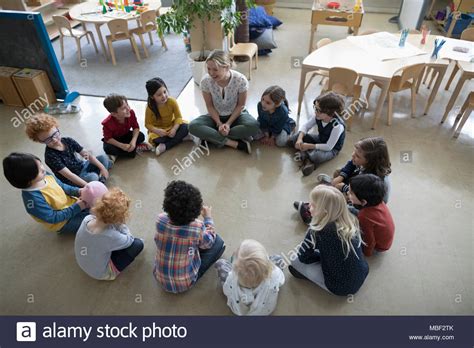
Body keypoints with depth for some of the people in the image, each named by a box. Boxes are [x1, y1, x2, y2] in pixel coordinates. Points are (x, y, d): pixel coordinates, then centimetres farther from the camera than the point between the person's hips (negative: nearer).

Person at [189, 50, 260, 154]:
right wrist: (219, 124, -19)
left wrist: (228, 123, -20)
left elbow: (240, 105, -12)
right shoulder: (205, 81, -21)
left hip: (236, 115, -1)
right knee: (193, 126, -26)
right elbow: (210, 106, -9)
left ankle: (211, 137, -20)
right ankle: (235, 143, -26)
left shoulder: (241, 80, -25)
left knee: (254, 126, -33)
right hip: (216, 116, 1)